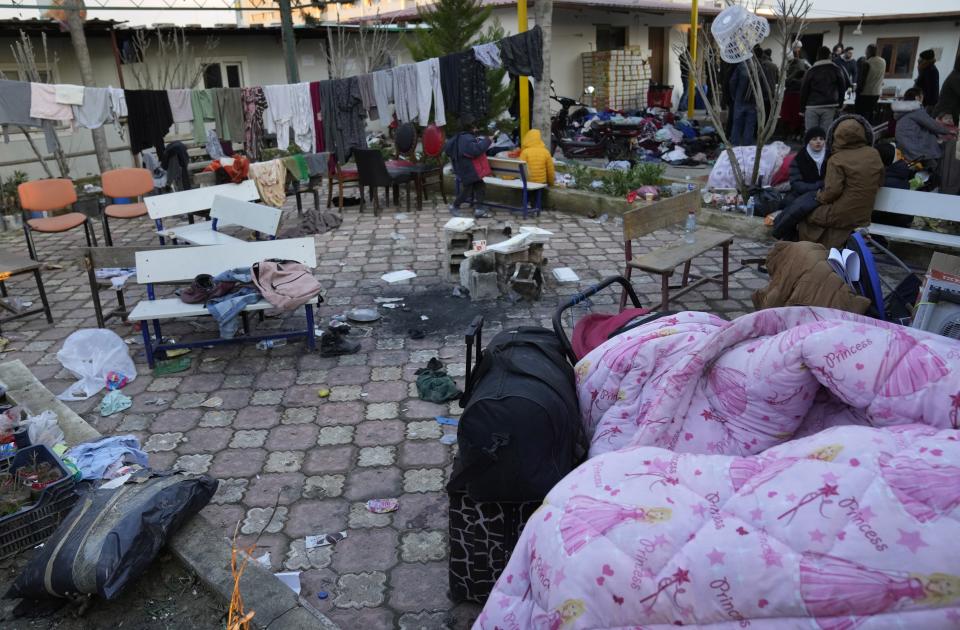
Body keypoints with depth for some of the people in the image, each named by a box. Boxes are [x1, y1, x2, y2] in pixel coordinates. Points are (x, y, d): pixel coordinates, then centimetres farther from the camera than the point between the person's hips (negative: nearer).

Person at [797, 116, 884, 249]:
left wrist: (820, 197, -1)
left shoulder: (837, 159, -16)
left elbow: (832, 190, -22)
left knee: (804, 215, 12)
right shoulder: (874, 155, 2)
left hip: (841, 217, -7)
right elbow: (879, 183, 13)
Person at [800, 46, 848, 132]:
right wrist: (839, 105, 15)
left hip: (812, 107, -1)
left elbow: (803, 90, 2)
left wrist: (802, 108, 8)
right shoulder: (836, 70, 7)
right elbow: (842, 88, 8)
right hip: (829, 107, 1)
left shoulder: (811, 71, 2)